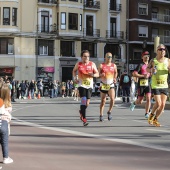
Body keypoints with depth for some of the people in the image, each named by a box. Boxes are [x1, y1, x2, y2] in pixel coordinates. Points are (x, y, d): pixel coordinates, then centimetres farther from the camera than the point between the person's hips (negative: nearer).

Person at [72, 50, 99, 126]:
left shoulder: (92, 64, 3)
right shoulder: (78, 64, 2)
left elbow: (97, 74, 6)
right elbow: (74, 71, 20)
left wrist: (93, 75, -16)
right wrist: (74, 77, 2)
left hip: (89, 85, 2)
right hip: (81, 85, -2)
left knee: (87, 103, 4)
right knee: (83, 100, -16)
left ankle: (81, 112, 37)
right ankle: (84, 119, -12)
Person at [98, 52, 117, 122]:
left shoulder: (114, 66, 6)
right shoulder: (101, 65, -1)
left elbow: (116, 73, 24)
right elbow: (97, 74, 0)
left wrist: (115, 78, 8)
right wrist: (101, 75, -21)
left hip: (111, 85, 1)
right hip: (103, 85, -1)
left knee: (112, 98, -19)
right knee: (103, 101, 4)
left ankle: (109, 112, 3)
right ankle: (101, 115, 15)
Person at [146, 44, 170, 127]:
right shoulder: (153, 61, 0)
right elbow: (147, 68, 8)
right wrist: (151, 70, -13)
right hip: (155, 85, -3)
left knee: (163, 104, 2)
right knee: (158, 103, -13)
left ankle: (155, 119, 20)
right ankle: (151, 115, 16)